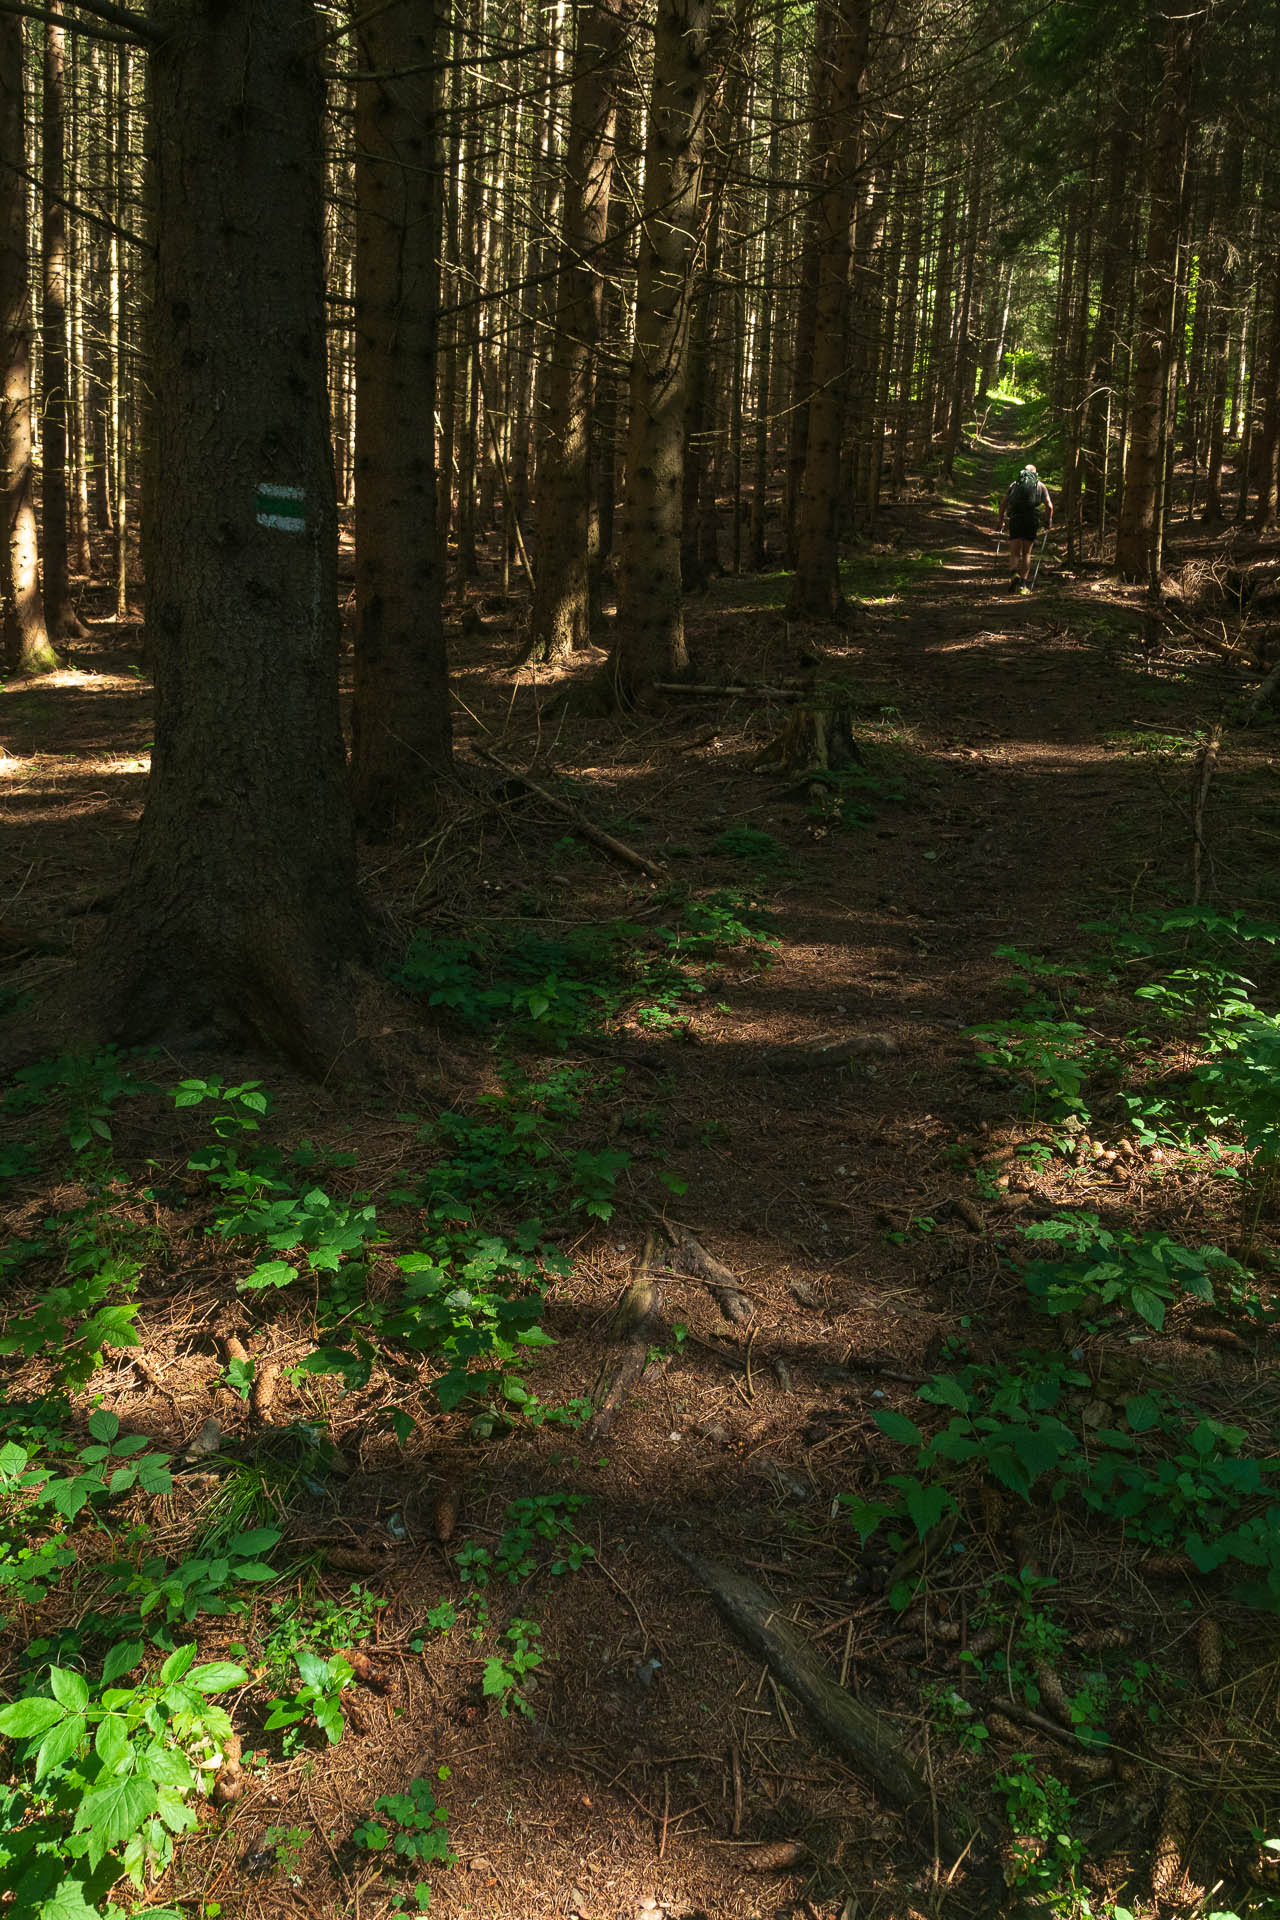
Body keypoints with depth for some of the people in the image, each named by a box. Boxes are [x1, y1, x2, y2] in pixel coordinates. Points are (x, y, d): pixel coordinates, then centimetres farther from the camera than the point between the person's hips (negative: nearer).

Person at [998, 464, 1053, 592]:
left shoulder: (1014, 484, 21)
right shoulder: (1040, 485, 17)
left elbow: (1003, 505, 14)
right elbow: (1049, 506, 7)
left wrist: (1001, 522, 22)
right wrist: (1049, 520, 21)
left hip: (1015, 519, 0)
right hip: (1032, 519, 0)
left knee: (1015, 553, 2)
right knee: (1026, 553, 8)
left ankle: (1015, 573, -28)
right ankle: (1023, 583, 0)